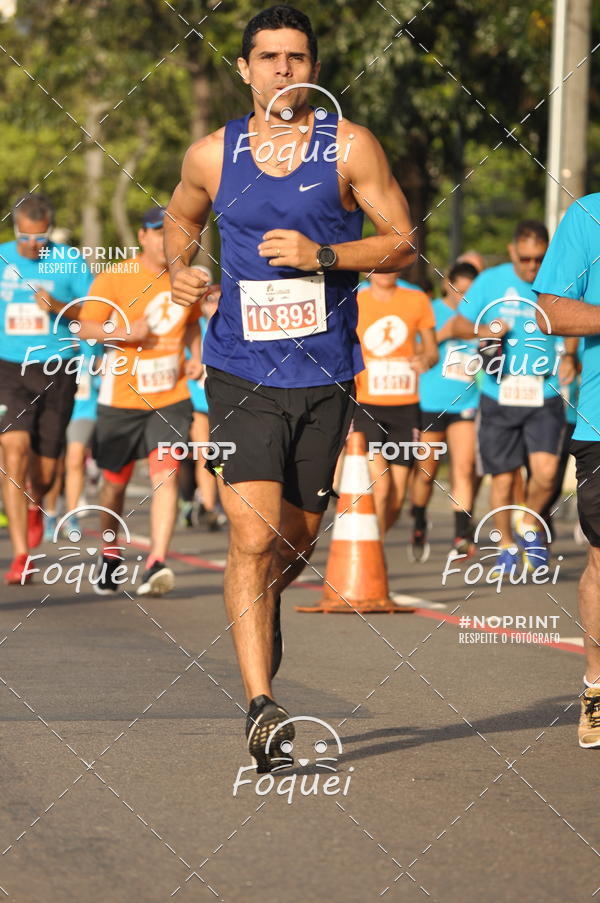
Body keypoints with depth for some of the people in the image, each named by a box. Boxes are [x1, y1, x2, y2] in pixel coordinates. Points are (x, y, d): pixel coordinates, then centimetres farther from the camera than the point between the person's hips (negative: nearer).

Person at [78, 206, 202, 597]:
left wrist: (196, 358, 7)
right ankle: (110, 557, 31)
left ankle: (157, 564, -22)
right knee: (115, 482, 9)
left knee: (166, 475, -16)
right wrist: (124, 333, -25)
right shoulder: (113, 279, -6)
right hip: (122, 398, -1)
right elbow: (85, 327, -8)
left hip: (171, 398, 2)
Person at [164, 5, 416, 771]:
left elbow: (402, 244, -1)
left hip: (324, 376, 1)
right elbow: (180, 218, 23)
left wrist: (324, 255, -16)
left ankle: (257, 611, 49)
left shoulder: (350, 147, -2)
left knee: (297, 540, 14)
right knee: (253, 536, -15)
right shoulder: (212, 155, 3)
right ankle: (260, 705, -18)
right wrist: (179, 270, 2)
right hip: (241, 373, -1)